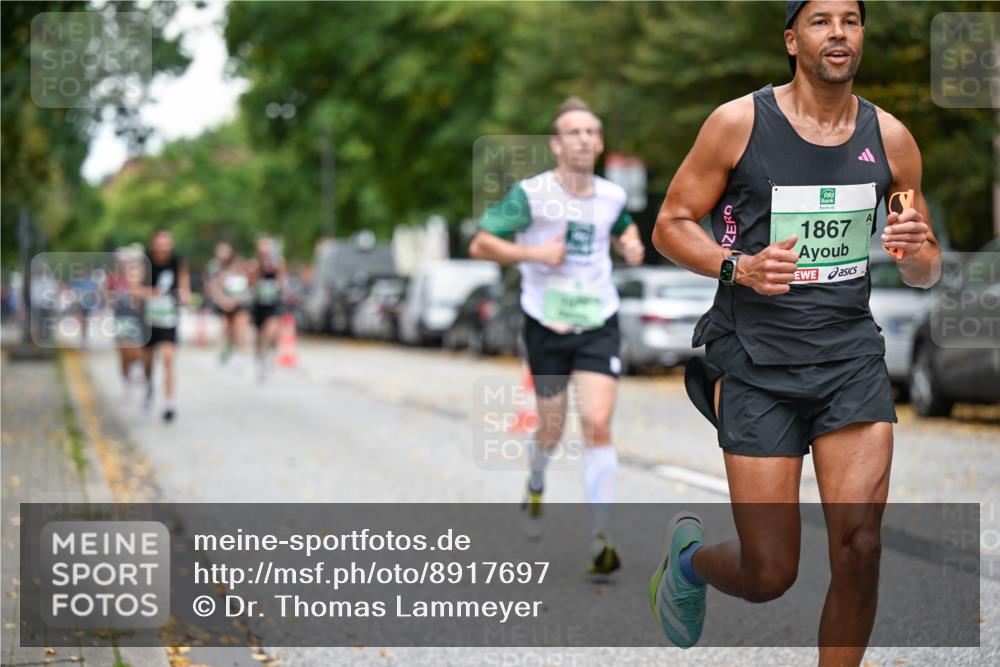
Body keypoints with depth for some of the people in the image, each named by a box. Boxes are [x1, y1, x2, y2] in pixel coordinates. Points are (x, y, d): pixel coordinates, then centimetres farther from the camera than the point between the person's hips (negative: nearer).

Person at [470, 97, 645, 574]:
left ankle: (601, 538, -10)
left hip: (598, 325, 2)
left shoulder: (612, 196, 3)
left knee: (598, 427, -13)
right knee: (552, 431, 10)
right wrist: (534, 253, -20)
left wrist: (632, 245, 4)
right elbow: (480, 245, -8)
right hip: (546, 327, -2)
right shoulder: (531, 193, -10)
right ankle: (536, 483, 47)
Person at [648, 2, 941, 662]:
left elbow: (926, 273, 14)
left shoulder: (890, 137, 5)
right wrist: (740, 267, -17)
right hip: (756, 362, -3)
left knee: (860, 549, -11)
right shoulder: (738, 123, -5)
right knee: (770, 575, -1)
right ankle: (690, 554, 34)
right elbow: (671, 224, 1)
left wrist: (916, 249, -10)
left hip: (852, 356, 3)